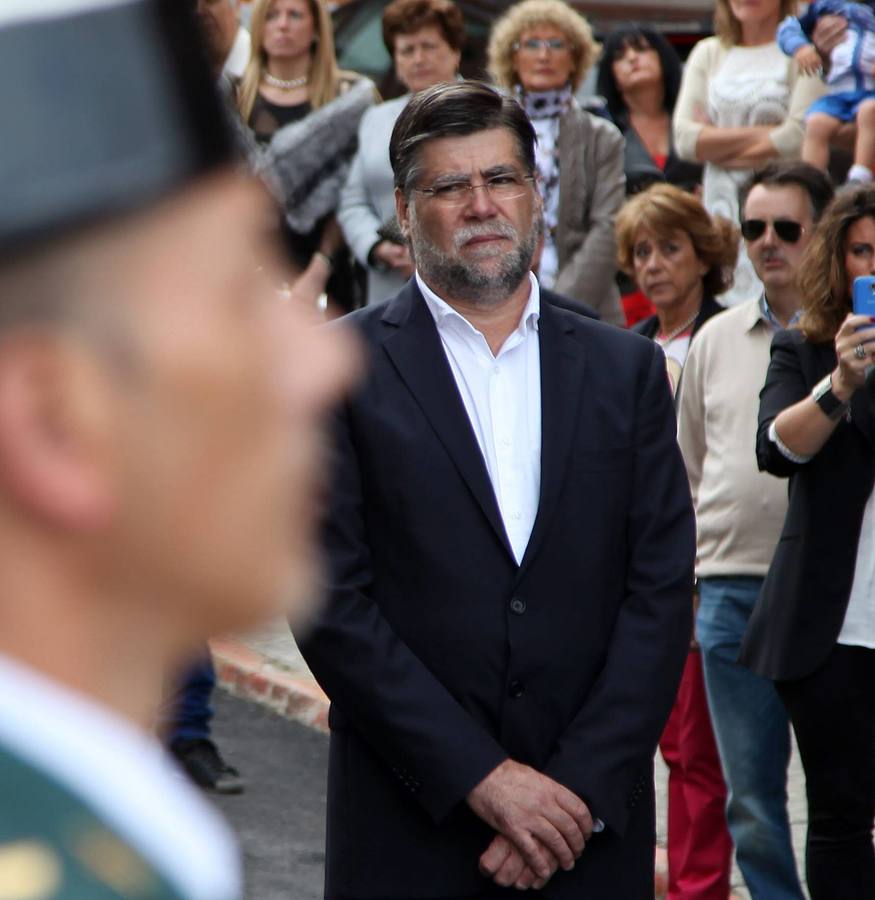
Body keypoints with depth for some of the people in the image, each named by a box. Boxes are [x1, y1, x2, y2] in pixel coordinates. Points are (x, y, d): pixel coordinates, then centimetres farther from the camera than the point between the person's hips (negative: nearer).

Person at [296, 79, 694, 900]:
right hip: (411, 831, -2)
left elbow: (661, 591, 2)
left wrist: (582, 791, -9)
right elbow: (331, 600, -8)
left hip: (592, 829, 2)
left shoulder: (626, 369, 8)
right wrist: (481, 777, -13)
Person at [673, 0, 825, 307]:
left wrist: (717, 146, -1)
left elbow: (799, 137, -10)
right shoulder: (708, 53, 15)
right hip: (722, 209, 4)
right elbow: (684, 137, 3)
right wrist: (759, 134, -8)